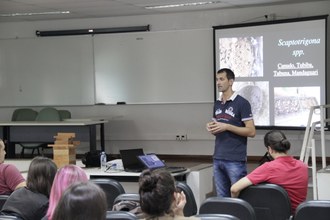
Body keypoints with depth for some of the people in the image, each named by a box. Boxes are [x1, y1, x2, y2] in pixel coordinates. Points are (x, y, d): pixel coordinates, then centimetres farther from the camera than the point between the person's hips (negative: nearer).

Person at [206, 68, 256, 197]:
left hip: (235, 160, -7)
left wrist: (226, 126, -18)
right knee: (221, 198, 11)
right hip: (218, 159, 7)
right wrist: (211, 128, -1)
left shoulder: (242, 103, -8)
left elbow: (251, 131, -12)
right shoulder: (217, 104, 14)